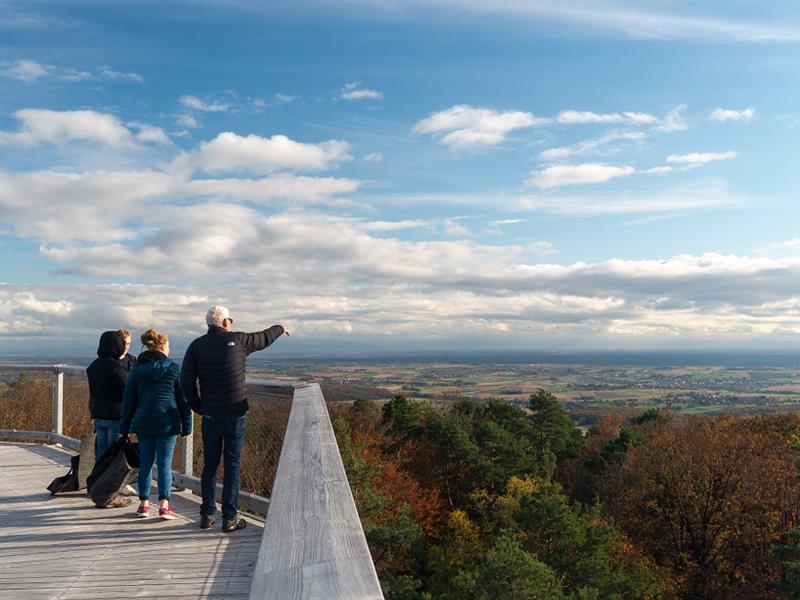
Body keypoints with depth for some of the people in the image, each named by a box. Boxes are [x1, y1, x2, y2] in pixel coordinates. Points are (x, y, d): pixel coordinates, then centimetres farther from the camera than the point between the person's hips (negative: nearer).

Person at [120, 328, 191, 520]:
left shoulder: (137, 370, 5)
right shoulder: (173, 369, -2)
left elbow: (129, 400, 7)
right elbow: (182, 399, 0)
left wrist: (125, 427, 14)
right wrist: (186, 425, 5)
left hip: (143, 423, 3)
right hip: (167, 423, -2)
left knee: (145, 463, 12)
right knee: (165, 464, 1)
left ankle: (143, 504, 15)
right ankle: (164, 505, -1)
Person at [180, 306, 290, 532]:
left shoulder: (196, 346, 2)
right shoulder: (237, 340, -3)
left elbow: (186, 381, -2)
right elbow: (263, 338, 14)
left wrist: (198, 408, 9)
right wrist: (280, 328, 33)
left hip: (210, 416, 2)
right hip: (235, 414, -2)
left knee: (210, 465, 13)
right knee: (232, 466, 3)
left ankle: (207, 515, 18)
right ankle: (230, 518, 6)